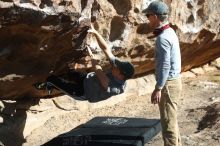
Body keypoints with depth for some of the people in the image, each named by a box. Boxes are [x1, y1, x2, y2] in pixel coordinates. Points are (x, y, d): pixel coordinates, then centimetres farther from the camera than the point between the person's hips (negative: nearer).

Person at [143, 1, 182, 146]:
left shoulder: (163, 38, -20)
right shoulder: (170, 32, 11)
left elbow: (165, 66, -23)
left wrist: (158, 88, -22)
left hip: (168, 84, -10)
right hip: (174, 80, 10)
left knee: (168, 122, -2)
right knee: (171, 119, 19)